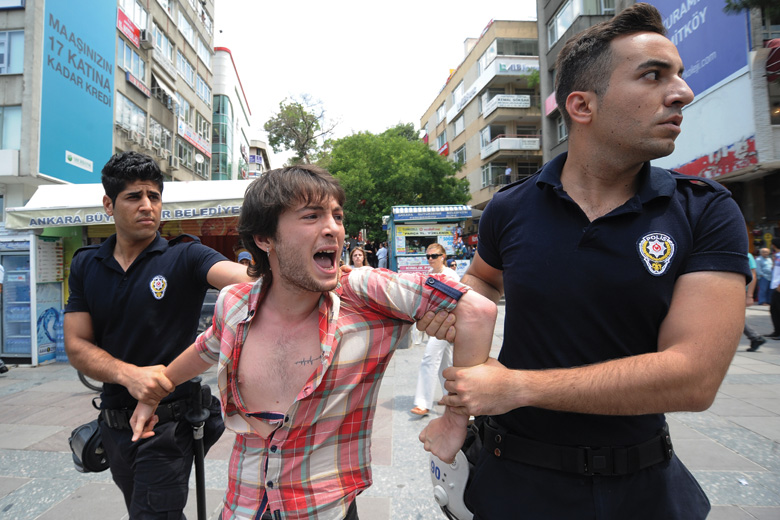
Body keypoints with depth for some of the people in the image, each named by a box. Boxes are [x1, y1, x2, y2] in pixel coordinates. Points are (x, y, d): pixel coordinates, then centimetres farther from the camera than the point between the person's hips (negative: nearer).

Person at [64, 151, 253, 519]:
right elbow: (76, 346, -3)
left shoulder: (184, 257, -12)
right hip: (115, 419, 5)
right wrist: (130, 374, -22)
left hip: (169, 422, -5)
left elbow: (245, 276, -31)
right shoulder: (86, 265, 2)